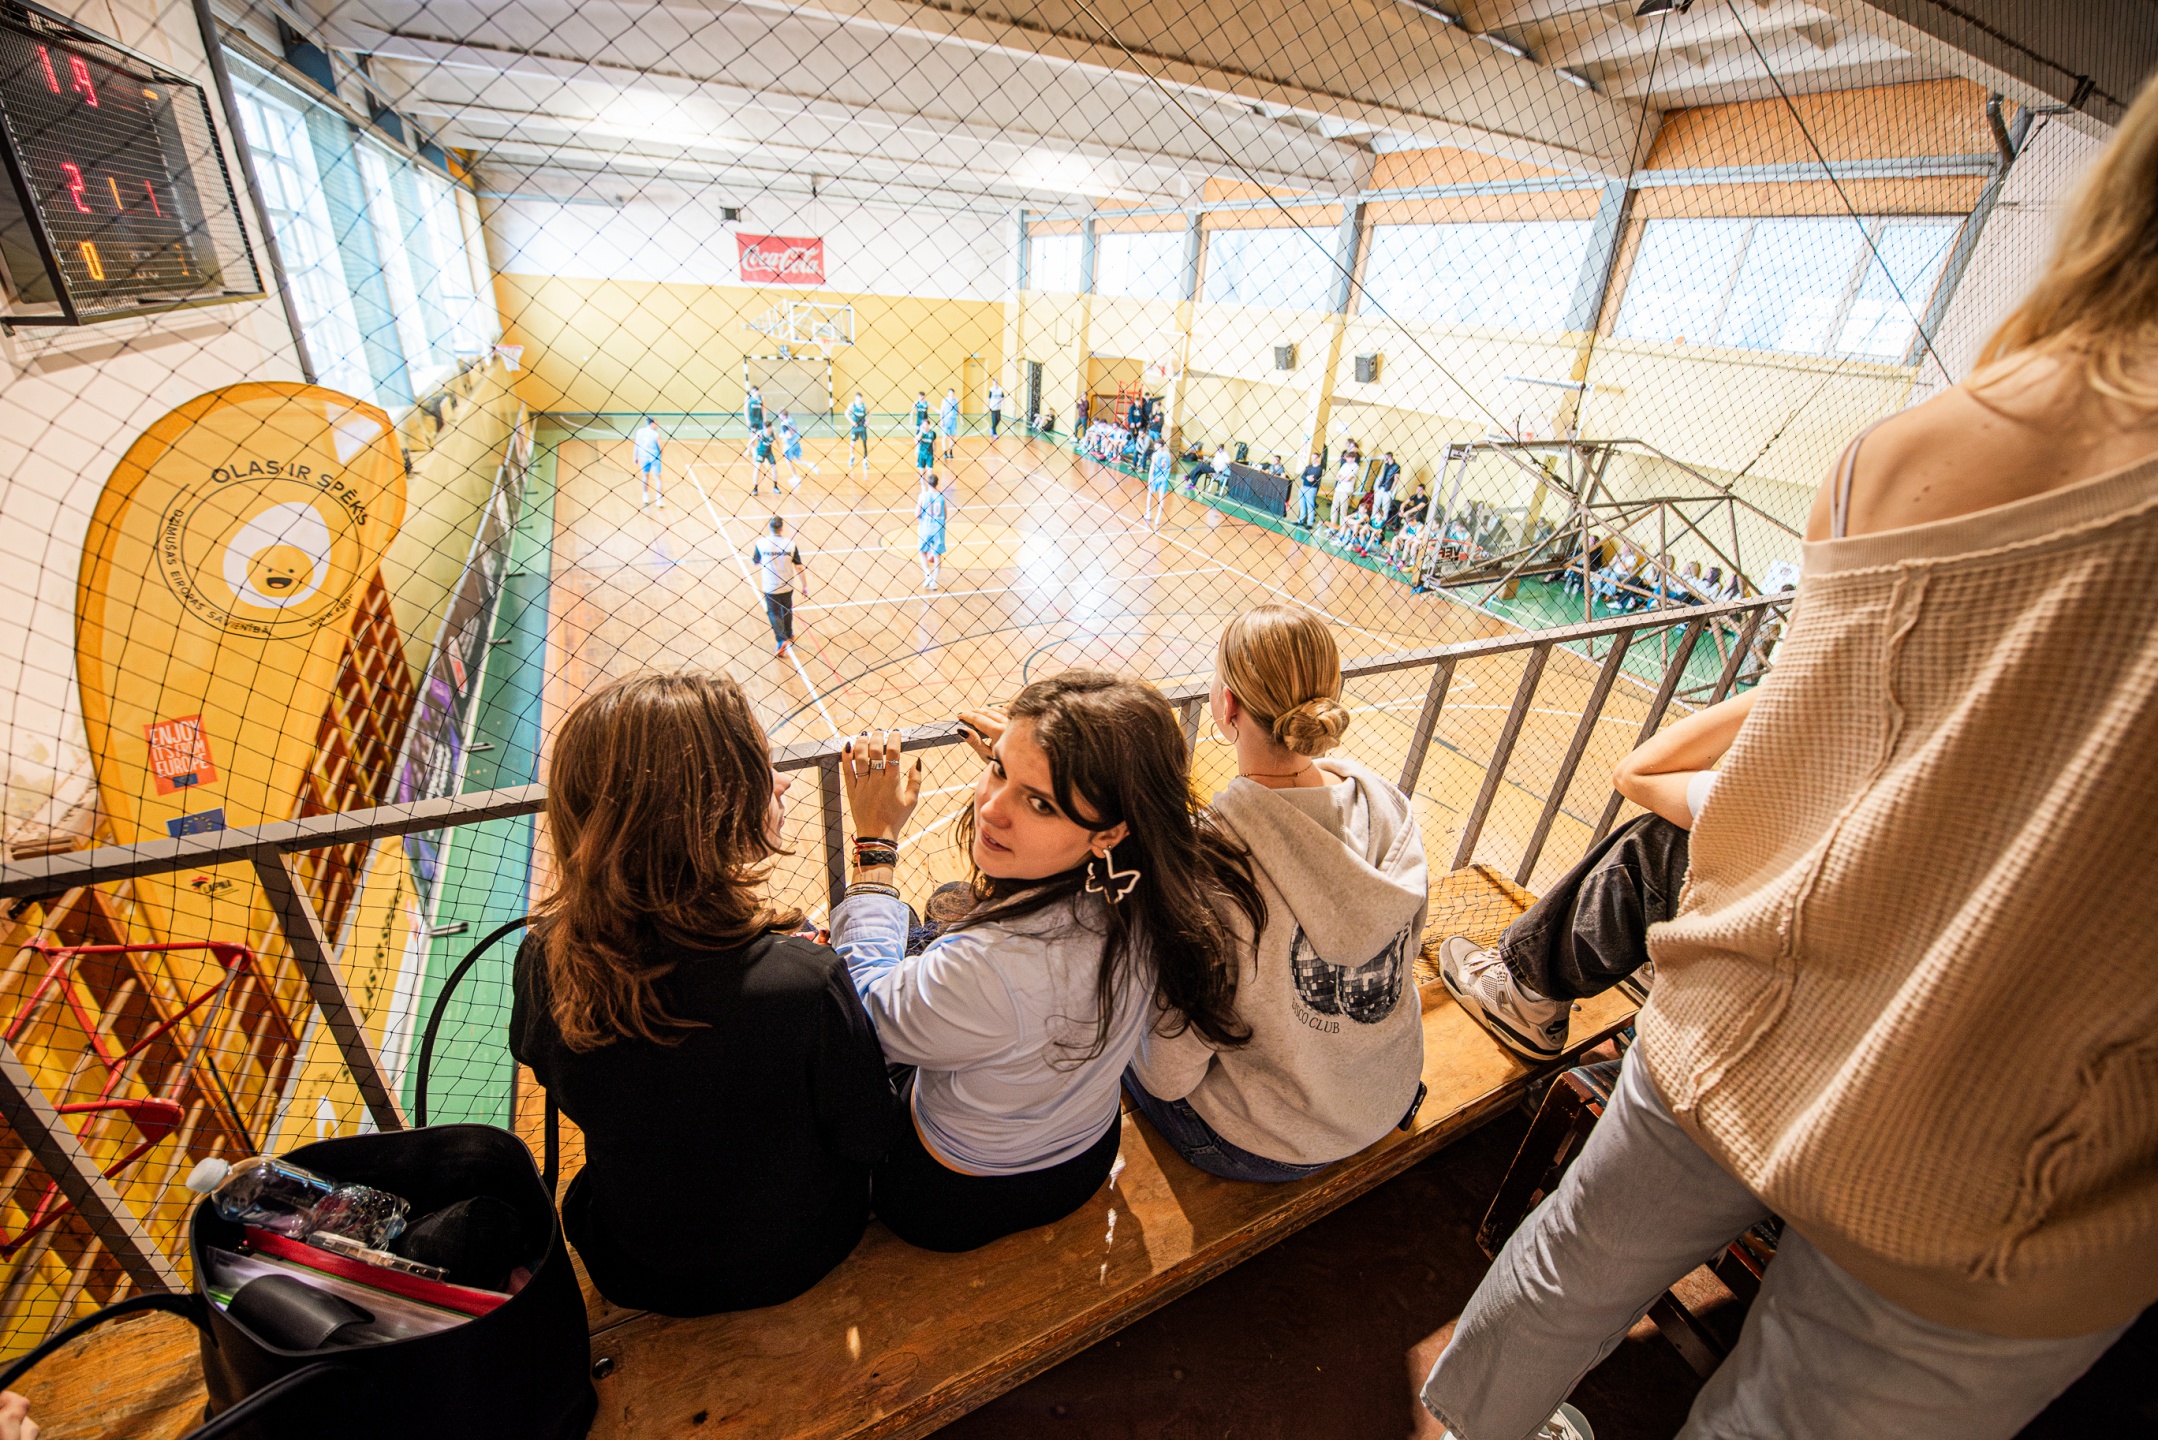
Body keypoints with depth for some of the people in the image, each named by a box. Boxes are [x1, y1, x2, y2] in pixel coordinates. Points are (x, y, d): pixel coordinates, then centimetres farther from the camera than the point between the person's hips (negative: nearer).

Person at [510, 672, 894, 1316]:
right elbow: (867, 1137, -20)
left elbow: (540, 1061, -3)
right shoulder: (805, 984, -39)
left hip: (628, 1272, 3)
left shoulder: (543, 961, -27)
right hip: (789, 1263, -2)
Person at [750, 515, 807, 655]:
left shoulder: (761, 543, -13)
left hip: (770, 586, -2)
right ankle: (789, 635, 43)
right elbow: (800, 567, -9)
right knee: (787, 610, 24)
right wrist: (805, 586, 1)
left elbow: (755, 562, 4)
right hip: (787, 586, 2)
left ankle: (781, 640, -7)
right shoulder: (791, 544, -13)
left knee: (773, 613, 10)